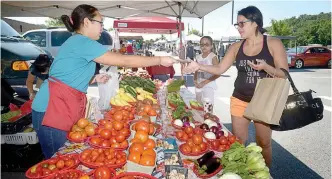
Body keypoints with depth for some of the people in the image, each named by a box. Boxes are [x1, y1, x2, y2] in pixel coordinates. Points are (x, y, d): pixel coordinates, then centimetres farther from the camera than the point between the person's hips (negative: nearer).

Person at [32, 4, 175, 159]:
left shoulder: (76, 42, 16)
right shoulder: (82, 42, -15)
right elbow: (124, 61, -16)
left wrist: (94, 79, 8)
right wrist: (160, 60, -8)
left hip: (62, 108, 10)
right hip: (53, 109, -10)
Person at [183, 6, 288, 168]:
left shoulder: (273, 44, -7)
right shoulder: (236, 47, 2)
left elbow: (284, 75, -8)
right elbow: (220, 69, 1)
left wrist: (265, 67, -26)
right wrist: (198, 66, -12)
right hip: (239, 100, 3)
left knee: (264, 143, 9)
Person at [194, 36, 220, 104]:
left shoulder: (213, 56, -9)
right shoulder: (199, 57, 8)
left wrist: (205, 82, -18)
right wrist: (195, 80, -5)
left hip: (209, 85, -6)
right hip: (199, 85, 6)